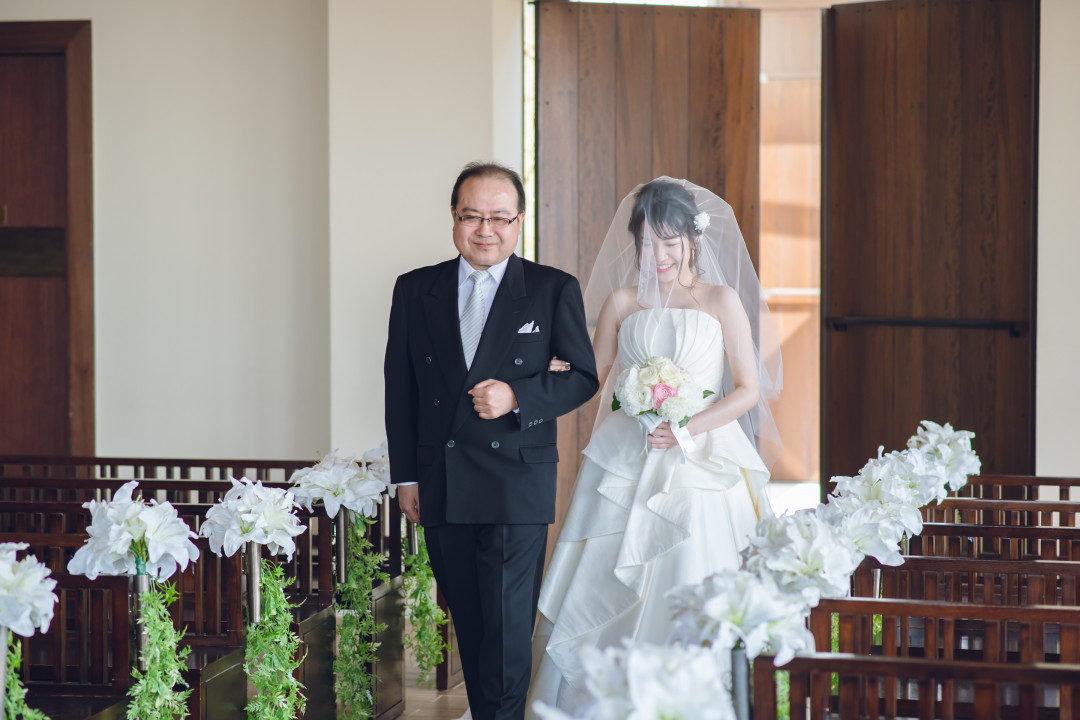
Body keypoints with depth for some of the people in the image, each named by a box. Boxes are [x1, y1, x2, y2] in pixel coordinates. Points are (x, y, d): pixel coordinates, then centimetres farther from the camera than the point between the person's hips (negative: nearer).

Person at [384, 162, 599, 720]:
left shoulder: (554, 290, 0)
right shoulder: (415, 290, 7)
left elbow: (584, 376, 2)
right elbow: (400, 388, 10)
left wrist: (518, 396, -15)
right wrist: (406, 474, 6)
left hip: (517, 485, -3)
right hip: (441, 488, 3)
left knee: (509, 625, -4)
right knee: (468, 622, 12)